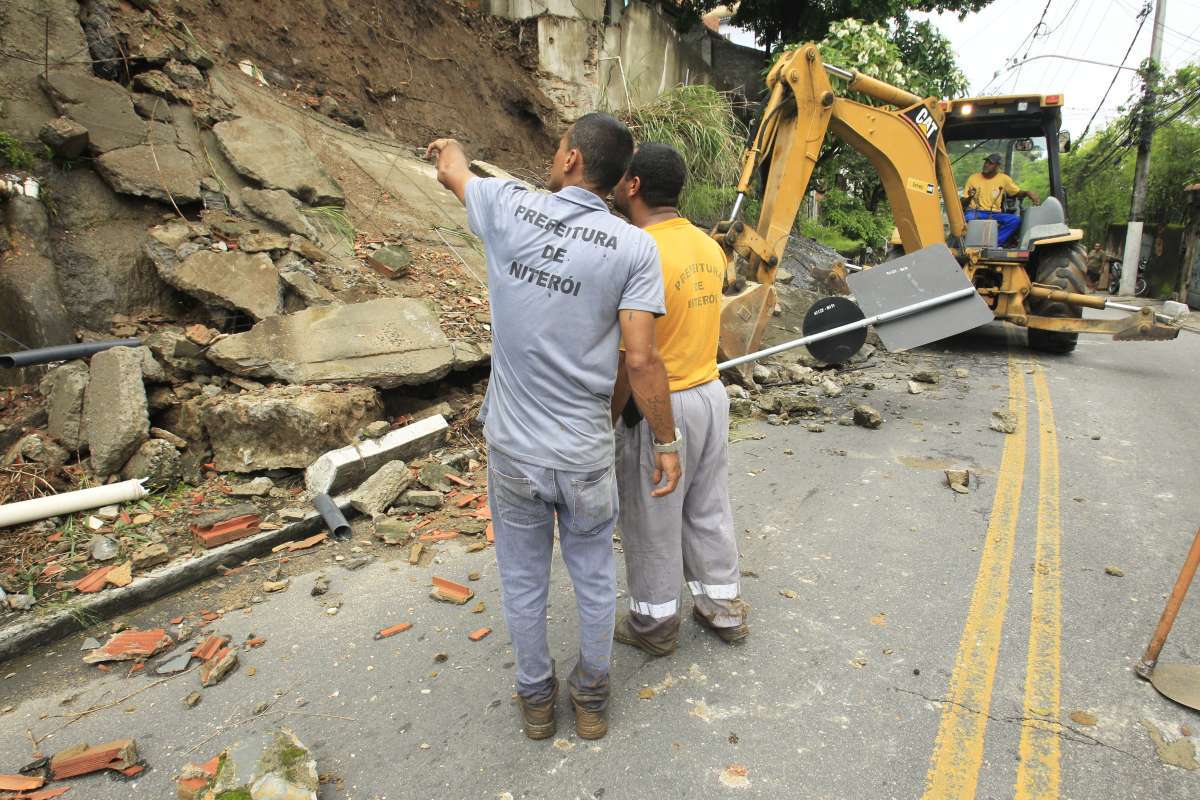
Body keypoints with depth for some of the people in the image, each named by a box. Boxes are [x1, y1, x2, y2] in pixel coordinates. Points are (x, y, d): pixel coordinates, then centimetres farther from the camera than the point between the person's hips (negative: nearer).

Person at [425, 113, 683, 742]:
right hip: (585, 454, -1)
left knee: (523, 582, 20)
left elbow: (454, 175, 17)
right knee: (594, 579, 21)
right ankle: (591, 697, 41)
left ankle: (536, 698, 41)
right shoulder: (635, 248, -11)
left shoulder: (508, 208, -7)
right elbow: (640, 360, -16)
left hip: (512, 449, 1)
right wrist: (668, 443, -4)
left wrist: (447, 148, 41)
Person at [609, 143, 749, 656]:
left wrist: (606, 420, -11)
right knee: (708, 508, 20)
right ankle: (723, 607, 36)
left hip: (659, 406, -8)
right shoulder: (708, 246, 4)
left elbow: (629, 358, -20)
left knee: (652, 521, 10)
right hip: (711, 392, 8)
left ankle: (655, 623, 29)